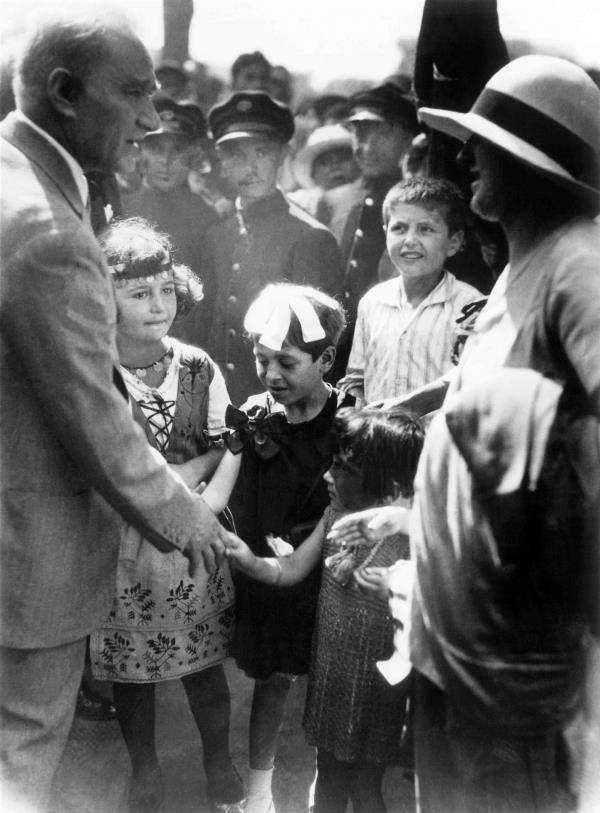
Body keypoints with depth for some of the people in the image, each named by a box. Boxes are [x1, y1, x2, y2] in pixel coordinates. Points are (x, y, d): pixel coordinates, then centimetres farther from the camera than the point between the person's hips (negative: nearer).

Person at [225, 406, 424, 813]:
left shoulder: (410, 537, -22)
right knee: (329, 778, 22)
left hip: (375, 684, -6)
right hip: (330, 673, 6)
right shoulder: (337, 515, -3)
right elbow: (291, 570, 2)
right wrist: (250, 561, -16)